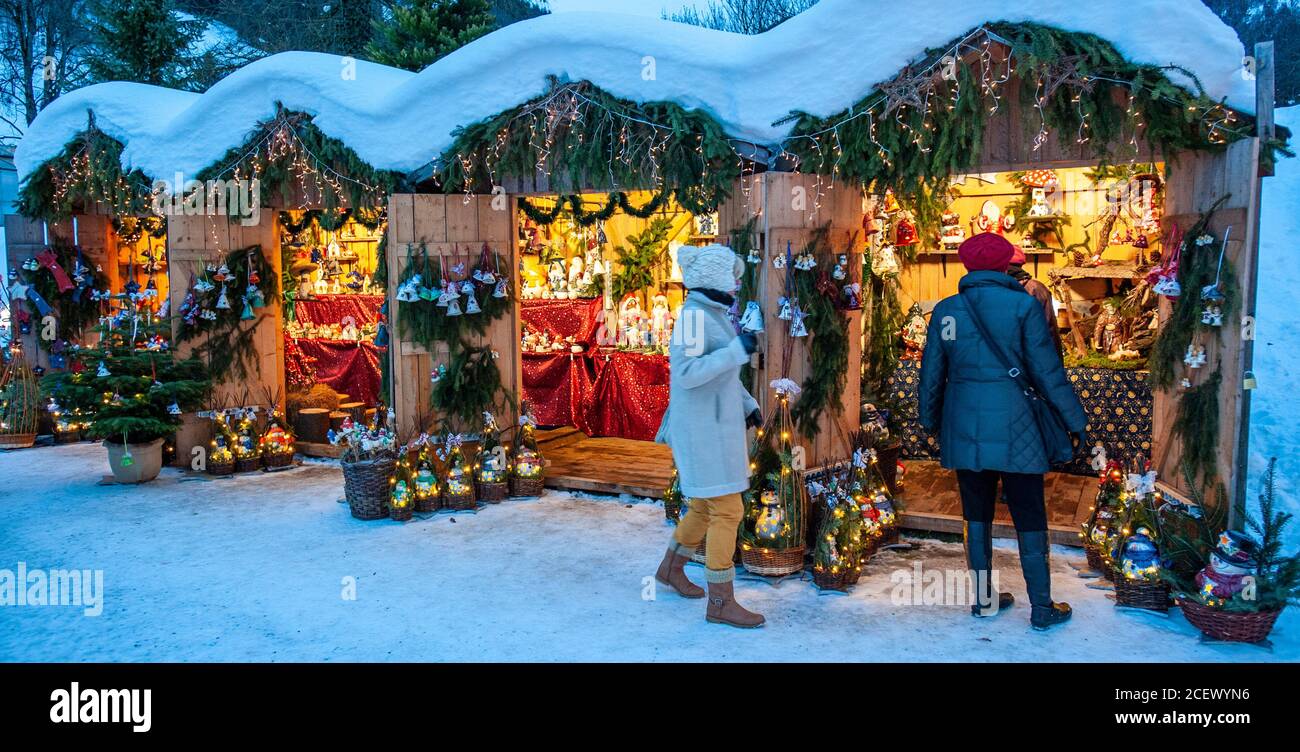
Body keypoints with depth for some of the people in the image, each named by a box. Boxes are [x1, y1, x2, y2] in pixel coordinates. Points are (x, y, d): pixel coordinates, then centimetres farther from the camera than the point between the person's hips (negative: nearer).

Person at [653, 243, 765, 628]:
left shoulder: (710, 315, 12)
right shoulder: (694, 316, -18)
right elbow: (685, 374, -27)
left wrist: (747, 405, 18)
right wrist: (737, 349, -26)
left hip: (714, 418, 10)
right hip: (704, 426, -10)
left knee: (708, 505, 19)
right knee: (728, 511, -6)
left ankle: (671, 568, 36)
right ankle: (721, 602, 2)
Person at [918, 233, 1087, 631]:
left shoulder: (945, 310, 4)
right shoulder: (1023, 305, -6)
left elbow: (931, 374, 9)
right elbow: (1048, 372, -6)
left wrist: (930, 421, 22)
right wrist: (1076, 420, 3)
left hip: (964, 429, 4)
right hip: (1013, 430, -3)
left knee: (977, 514, 14)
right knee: (1029, 518, 6)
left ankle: (983, 599, 23)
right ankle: (1041, 607, 14)